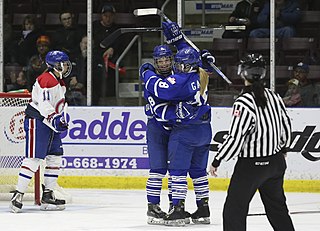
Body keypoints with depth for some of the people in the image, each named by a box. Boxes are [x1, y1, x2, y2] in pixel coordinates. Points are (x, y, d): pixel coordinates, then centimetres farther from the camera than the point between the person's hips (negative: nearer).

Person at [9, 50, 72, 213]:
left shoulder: (59, 82, 19)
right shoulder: (47, 80, -15)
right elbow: (43, 103, -25)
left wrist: (61, 121, 20)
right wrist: (55, 119, -33)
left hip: (50, 125, 10)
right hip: (37, 122, -10)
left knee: (55, 158, 8)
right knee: (34, 158, -14)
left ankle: (48, 196, 14)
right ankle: (18, 196, -15)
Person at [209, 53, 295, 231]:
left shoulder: (243, 103, -20)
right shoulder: (273, 96, 1)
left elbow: (235, 138, -22)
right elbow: (286, 125, 13)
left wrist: (217, 161, -12)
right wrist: (283, 148, 30)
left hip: (251, 165, -7)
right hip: (276, 161, 7)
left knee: (234, 209, 0)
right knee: (276, 206, 21)